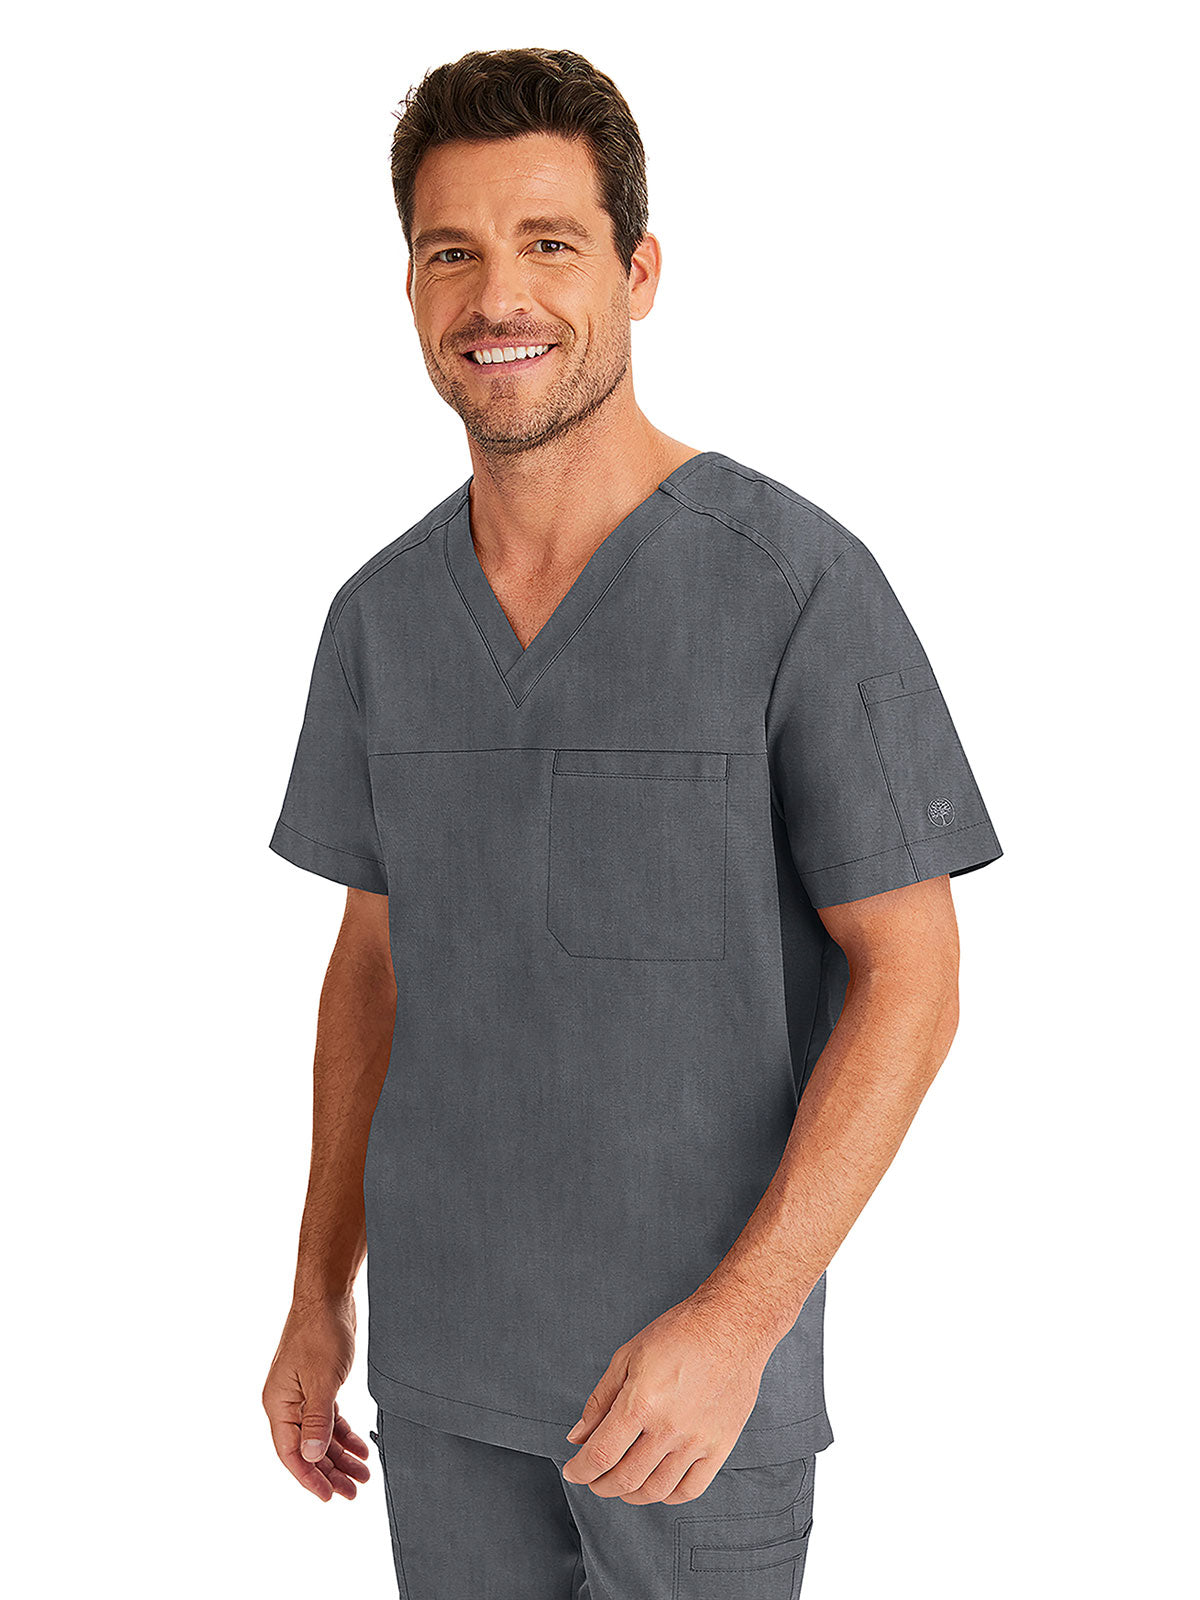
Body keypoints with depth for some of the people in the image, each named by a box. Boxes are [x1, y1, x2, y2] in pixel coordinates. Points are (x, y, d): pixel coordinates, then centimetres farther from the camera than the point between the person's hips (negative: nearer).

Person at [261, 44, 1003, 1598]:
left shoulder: (798, 584, -14)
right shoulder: (383, 613, 2)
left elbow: (909, 978, -13)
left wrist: (738, 1319, -21)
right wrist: (319, 1295, 10)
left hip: (707, 1353, -4)